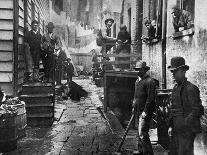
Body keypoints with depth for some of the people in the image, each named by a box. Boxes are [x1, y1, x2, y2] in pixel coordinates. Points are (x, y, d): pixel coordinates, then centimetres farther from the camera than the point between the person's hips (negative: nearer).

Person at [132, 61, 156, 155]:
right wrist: (134, 106, 17)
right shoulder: (137, 81, 15)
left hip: (145, 111, -9)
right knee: (139, 132, 17)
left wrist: (145, 111, -20)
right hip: (139, 111, 9)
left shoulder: (150, 81, -14)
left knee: (142, 133, -11)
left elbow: (151, 98, -19)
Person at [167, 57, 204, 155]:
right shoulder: (175, 88, 13)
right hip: (177, 129, 8)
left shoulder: (191, 88, -14)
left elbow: (197, 110, -19)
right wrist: (171, 125, 13)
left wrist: (185, 123, -20)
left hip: (188, 129, -8)